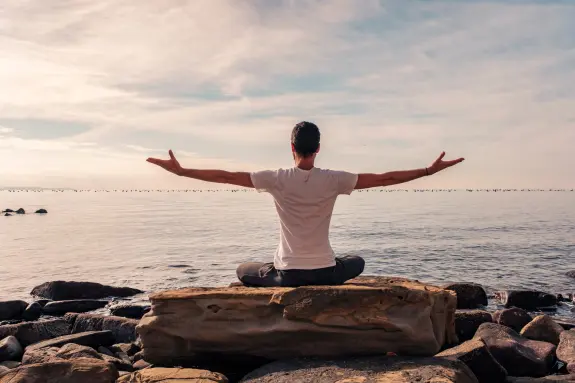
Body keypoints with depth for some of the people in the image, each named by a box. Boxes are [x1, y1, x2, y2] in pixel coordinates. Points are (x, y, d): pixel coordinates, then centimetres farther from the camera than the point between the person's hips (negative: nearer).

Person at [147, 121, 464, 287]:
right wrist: (429, 170, 2)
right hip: (325, 272, 1)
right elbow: (384, 179, -6)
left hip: (287, 273, -1)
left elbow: (226, 177, -7)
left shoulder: (277, 179, -10)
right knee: (356, 263, 35)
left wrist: (180, 171, 1)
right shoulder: (333, 180, -9)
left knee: (244, 271, 29)